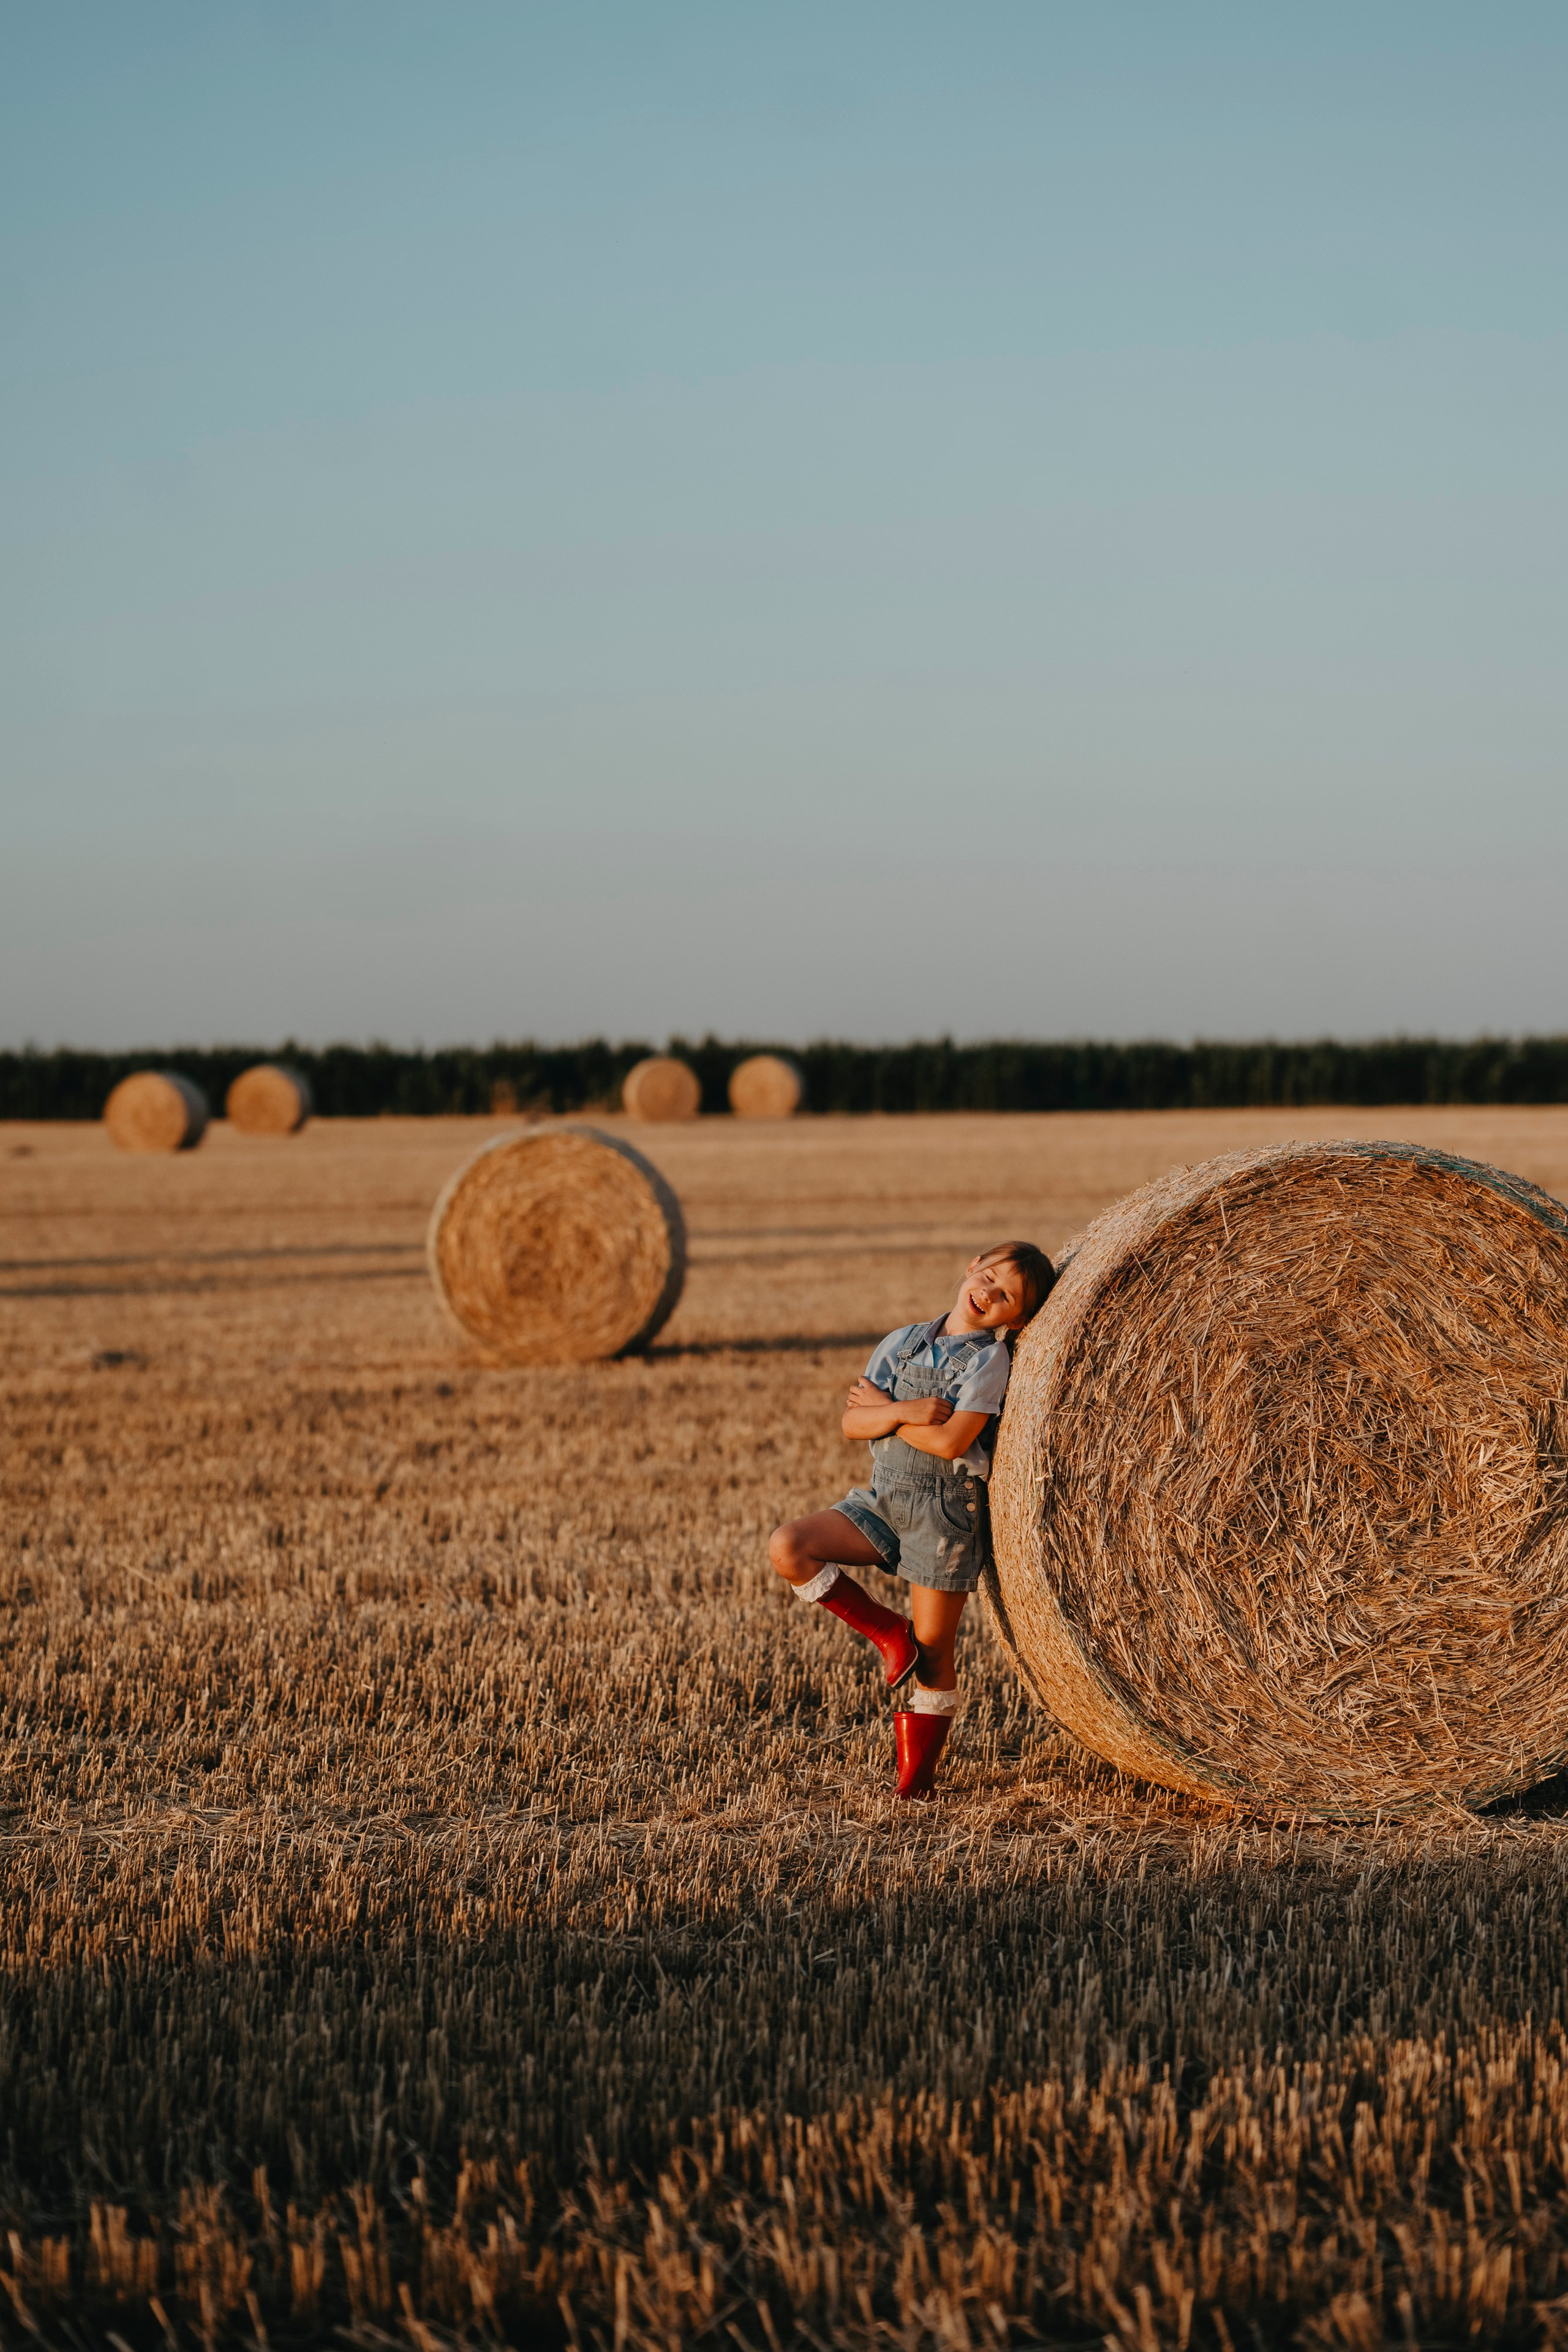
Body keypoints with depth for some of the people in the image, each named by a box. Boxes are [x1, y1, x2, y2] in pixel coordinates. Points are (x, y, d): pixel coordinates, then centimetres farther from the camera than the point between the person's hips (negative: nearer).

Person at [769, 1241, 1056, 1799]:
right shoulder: (903, 1342, 8)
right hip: (883, 1497, 5)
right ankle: (888, 1632, 0)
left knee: (932, 1649, 0)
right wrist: (906, 1411, -19)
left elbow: (951, 1443, -19)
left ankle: (916, 1781, 12)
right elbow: (851, 1423, 0)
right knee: (787, 1548, -15)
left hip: (946, 1509, -5)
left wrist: (882, 1408, -8)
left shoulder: (989, 1360, -7)